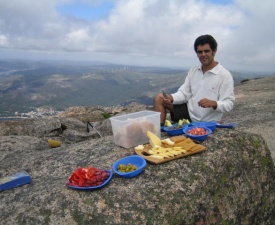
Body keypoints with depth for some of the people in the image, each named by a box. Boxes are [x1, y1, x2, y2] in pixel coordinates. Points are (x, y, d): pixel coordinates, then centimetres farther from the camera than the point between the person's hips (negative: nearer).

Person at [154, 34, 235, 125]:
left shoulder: (225, 75, -13)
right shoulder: (193, 70, 6)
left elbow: (229, 104, -15)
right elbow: (184, 93, 2)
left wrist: (213, 103, -36)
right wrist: (171, 98, -19)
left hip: (207, 123, -6)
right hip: (189, 111, 6)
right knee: (159, 98, 0)